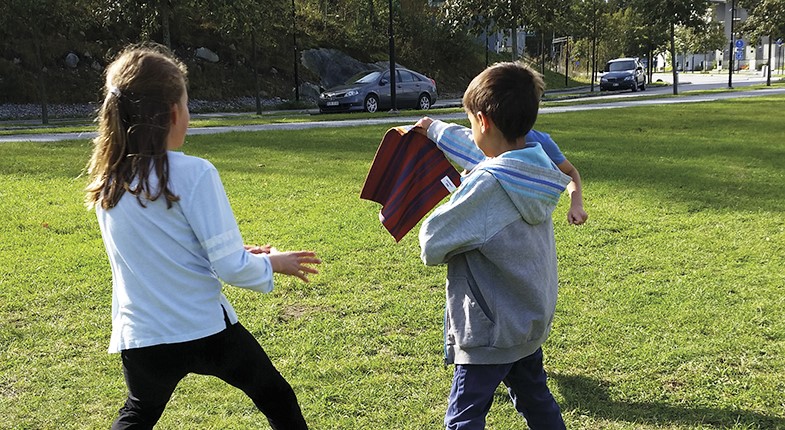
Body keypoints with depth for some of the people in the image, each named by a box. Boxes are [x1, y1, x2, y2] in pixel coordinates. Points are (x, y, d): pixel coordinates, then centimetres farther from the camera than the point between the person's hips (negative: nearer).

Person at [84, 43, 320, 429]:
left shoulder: (104, 184, 1)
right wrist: (272, 263, 3)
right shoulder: (193, 174, -18)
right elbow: (231, 267, -17)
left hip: (140, 338, 5)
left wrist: (237, 254, 17)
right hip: (204, 331, -4)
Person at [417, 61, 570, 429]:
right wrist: (433, 129, 28)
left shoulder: (487, 185, -27)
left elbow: (432, 246, -20)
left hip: (491, 332, -8)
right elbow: (478, 154, 18)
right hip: (533, 319, 9)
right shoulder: (535, 170, -2)